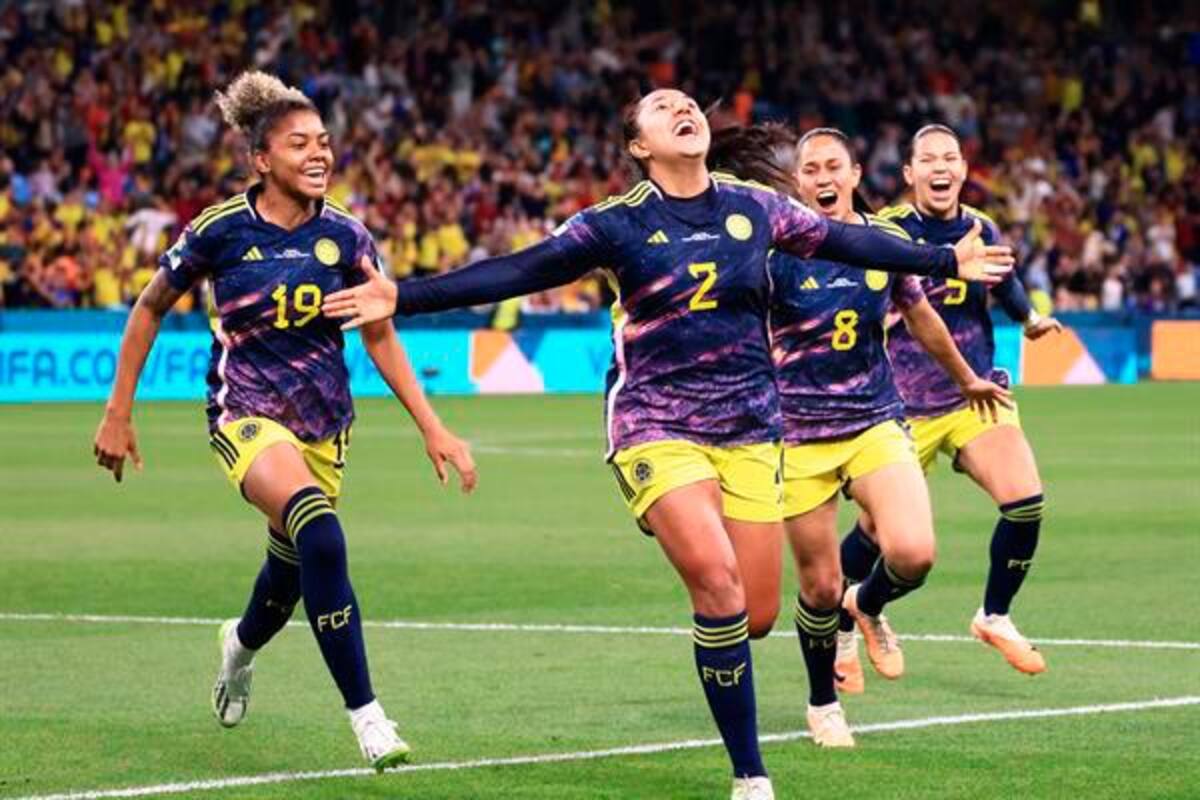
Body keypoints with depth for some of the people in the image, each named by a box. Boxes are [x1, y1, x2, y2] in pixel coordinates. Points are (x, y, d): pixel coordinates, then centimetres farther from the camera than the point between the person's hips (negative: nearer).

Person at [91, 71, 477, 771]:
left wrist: (434, 429, -3)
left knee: (291, 572, 15)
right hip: (247, 415, -4)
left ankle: (242, 644, 55)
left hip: (325, 422, 4)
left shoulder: (345, 235, -5)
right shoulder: (222, 230, -12)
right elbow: (150, 308, 2)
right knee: (320, 536, -30)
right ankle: (366, 715, -26)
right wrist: (118, 413, 3)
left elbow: (381, 338, 4)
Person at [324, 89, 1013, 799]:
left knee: (756, 616, -3)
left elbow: (846, 241, 18)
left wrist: (949, 261, 26)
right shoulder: (618, 223, -4)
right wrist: (402, 298, -15)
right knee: (718, 580, -23)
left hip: (749, 431, 4)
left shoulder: (754, 207, 5)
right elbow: (517, 272, -7)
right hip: (658, 427, -4)